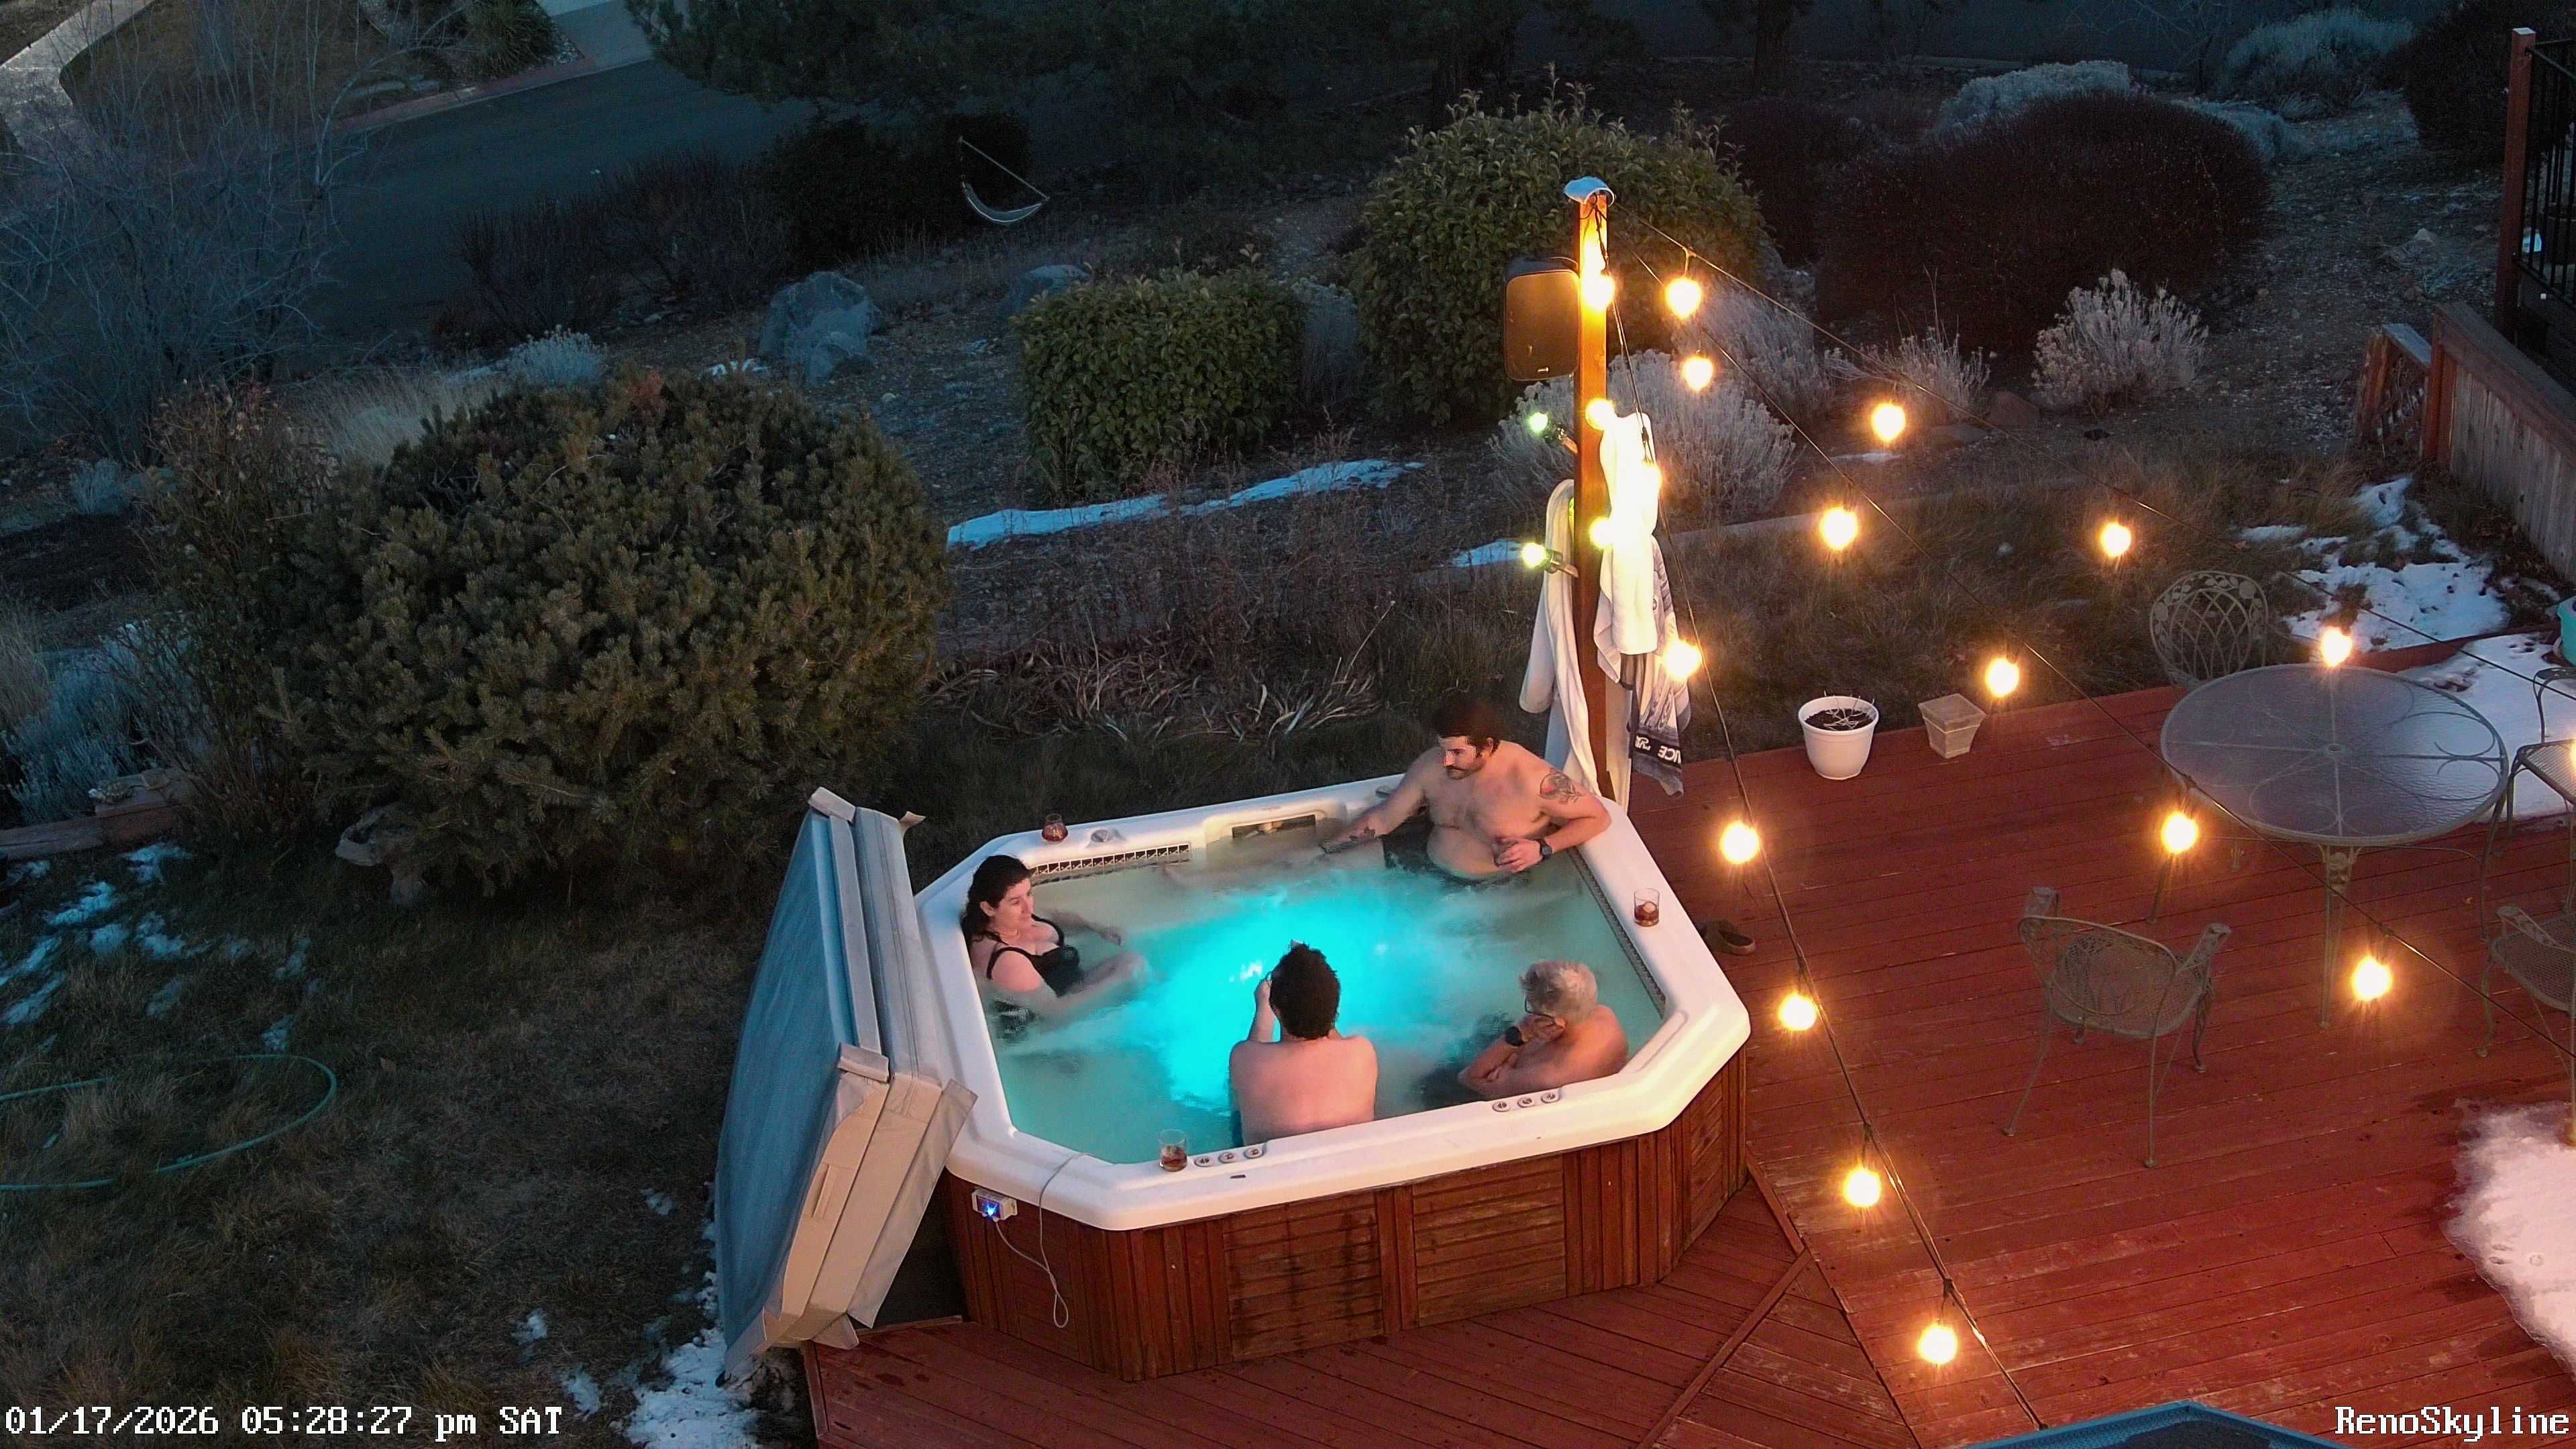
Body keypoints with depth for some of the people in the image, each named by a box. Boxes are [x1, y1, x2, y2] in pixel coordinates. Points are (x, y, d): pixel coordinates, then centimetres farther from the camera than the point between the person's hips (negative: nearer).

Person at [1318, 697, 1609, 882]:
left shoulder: (1532, 780, -26)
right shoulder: (1431, 766, -9)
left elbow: (1598, 817, -17)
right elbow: (1383, 818, 3)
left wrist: (1542, 848, -30)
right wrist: (1323, 851, 0)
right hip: (1432, 863, 4)